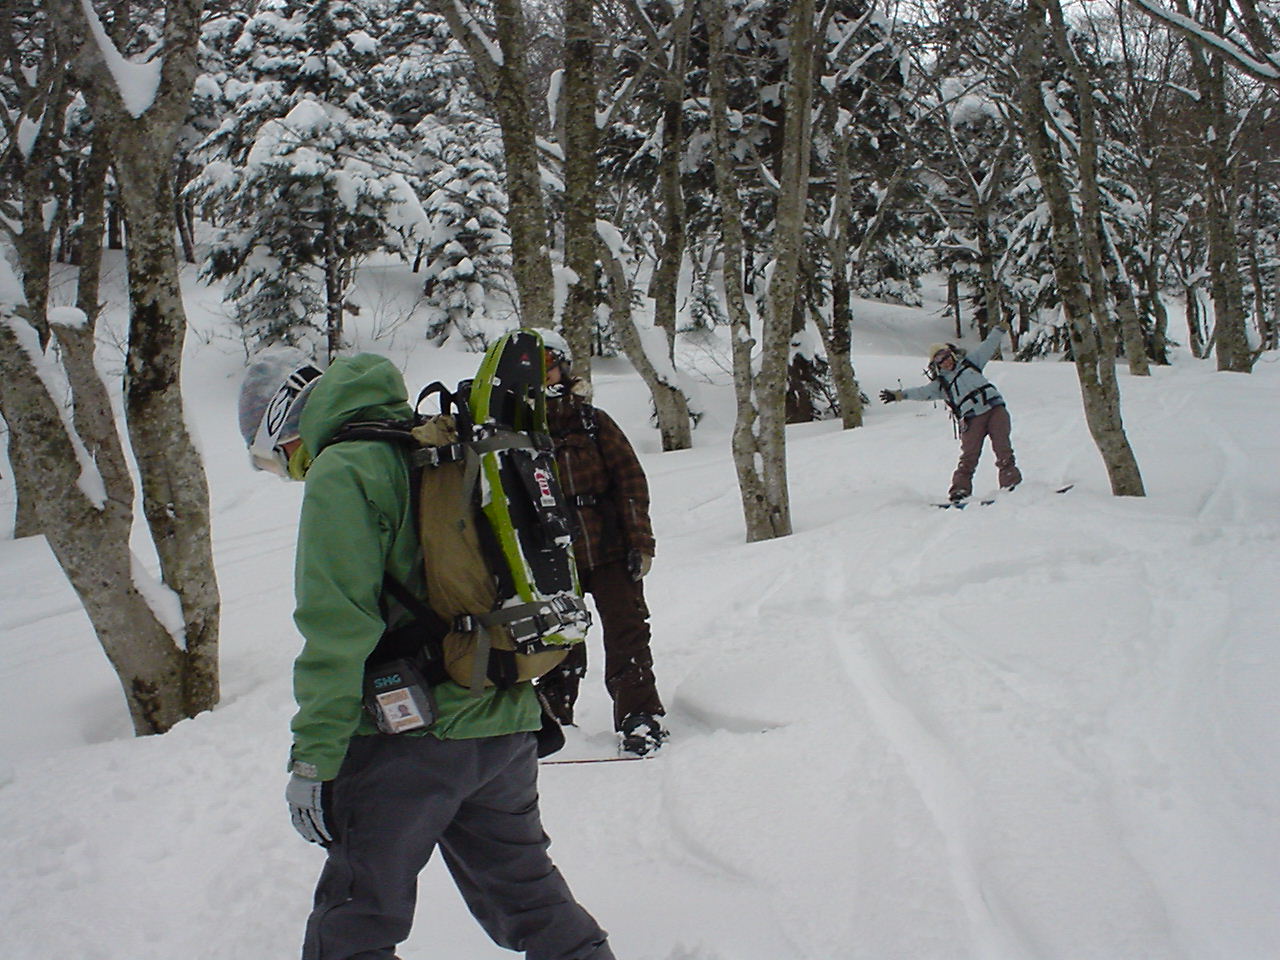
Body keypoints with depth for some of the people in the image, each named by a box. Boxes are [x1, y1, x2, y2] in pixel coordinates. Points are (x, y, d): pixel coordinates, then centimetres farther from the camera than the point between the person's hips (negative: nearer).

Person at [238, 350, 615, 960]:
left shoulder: (341, 472, -9)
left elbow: (337, 629, -17)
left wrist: (311, 759, -13)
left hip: (411, 742, -8)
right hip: (509, 726, 8)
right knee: (526, 891, 21)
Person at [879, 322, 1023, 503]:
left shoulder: (969, 362, 19)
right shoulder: (940, 384, 11)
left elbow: (987, 347, 24)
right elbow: (921, 392, 0)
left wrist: (999, 330, 21)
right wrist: (898, 395, -12)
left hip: (995, 408, 1)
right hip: (972, 419, -1)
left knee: (1003, 449, -8)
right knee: (969, 455, -9)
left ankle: (1011, 482, -6)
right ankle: (960, 490, -6)